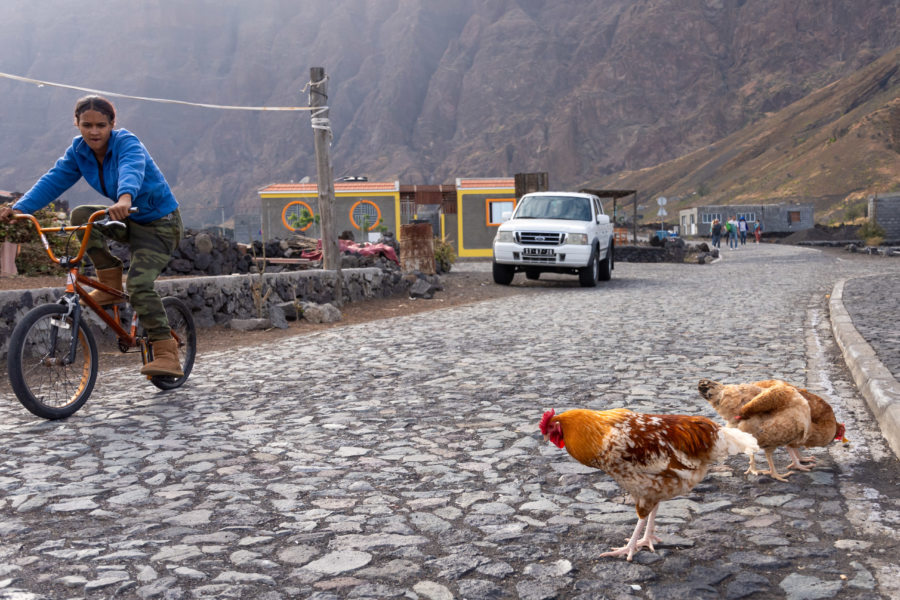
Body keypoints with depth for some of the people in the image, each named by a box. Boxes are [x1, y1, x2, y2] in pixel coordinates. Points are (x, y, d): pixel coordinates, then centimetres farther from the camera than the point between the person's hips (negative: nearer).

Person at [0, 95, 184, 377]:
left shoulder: (127, 142, -21)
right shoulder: (79, 151, -1)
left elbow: (131, 169, -42)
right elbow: (53, 179, -7)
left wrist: (125, 198, -64)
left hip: (159, 223, -7)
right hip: (129, 220, 7)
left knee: (139, 284, -22)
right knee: (81, 216, -15)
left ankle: (167, 355, -20)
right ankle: (110, 286, -3)